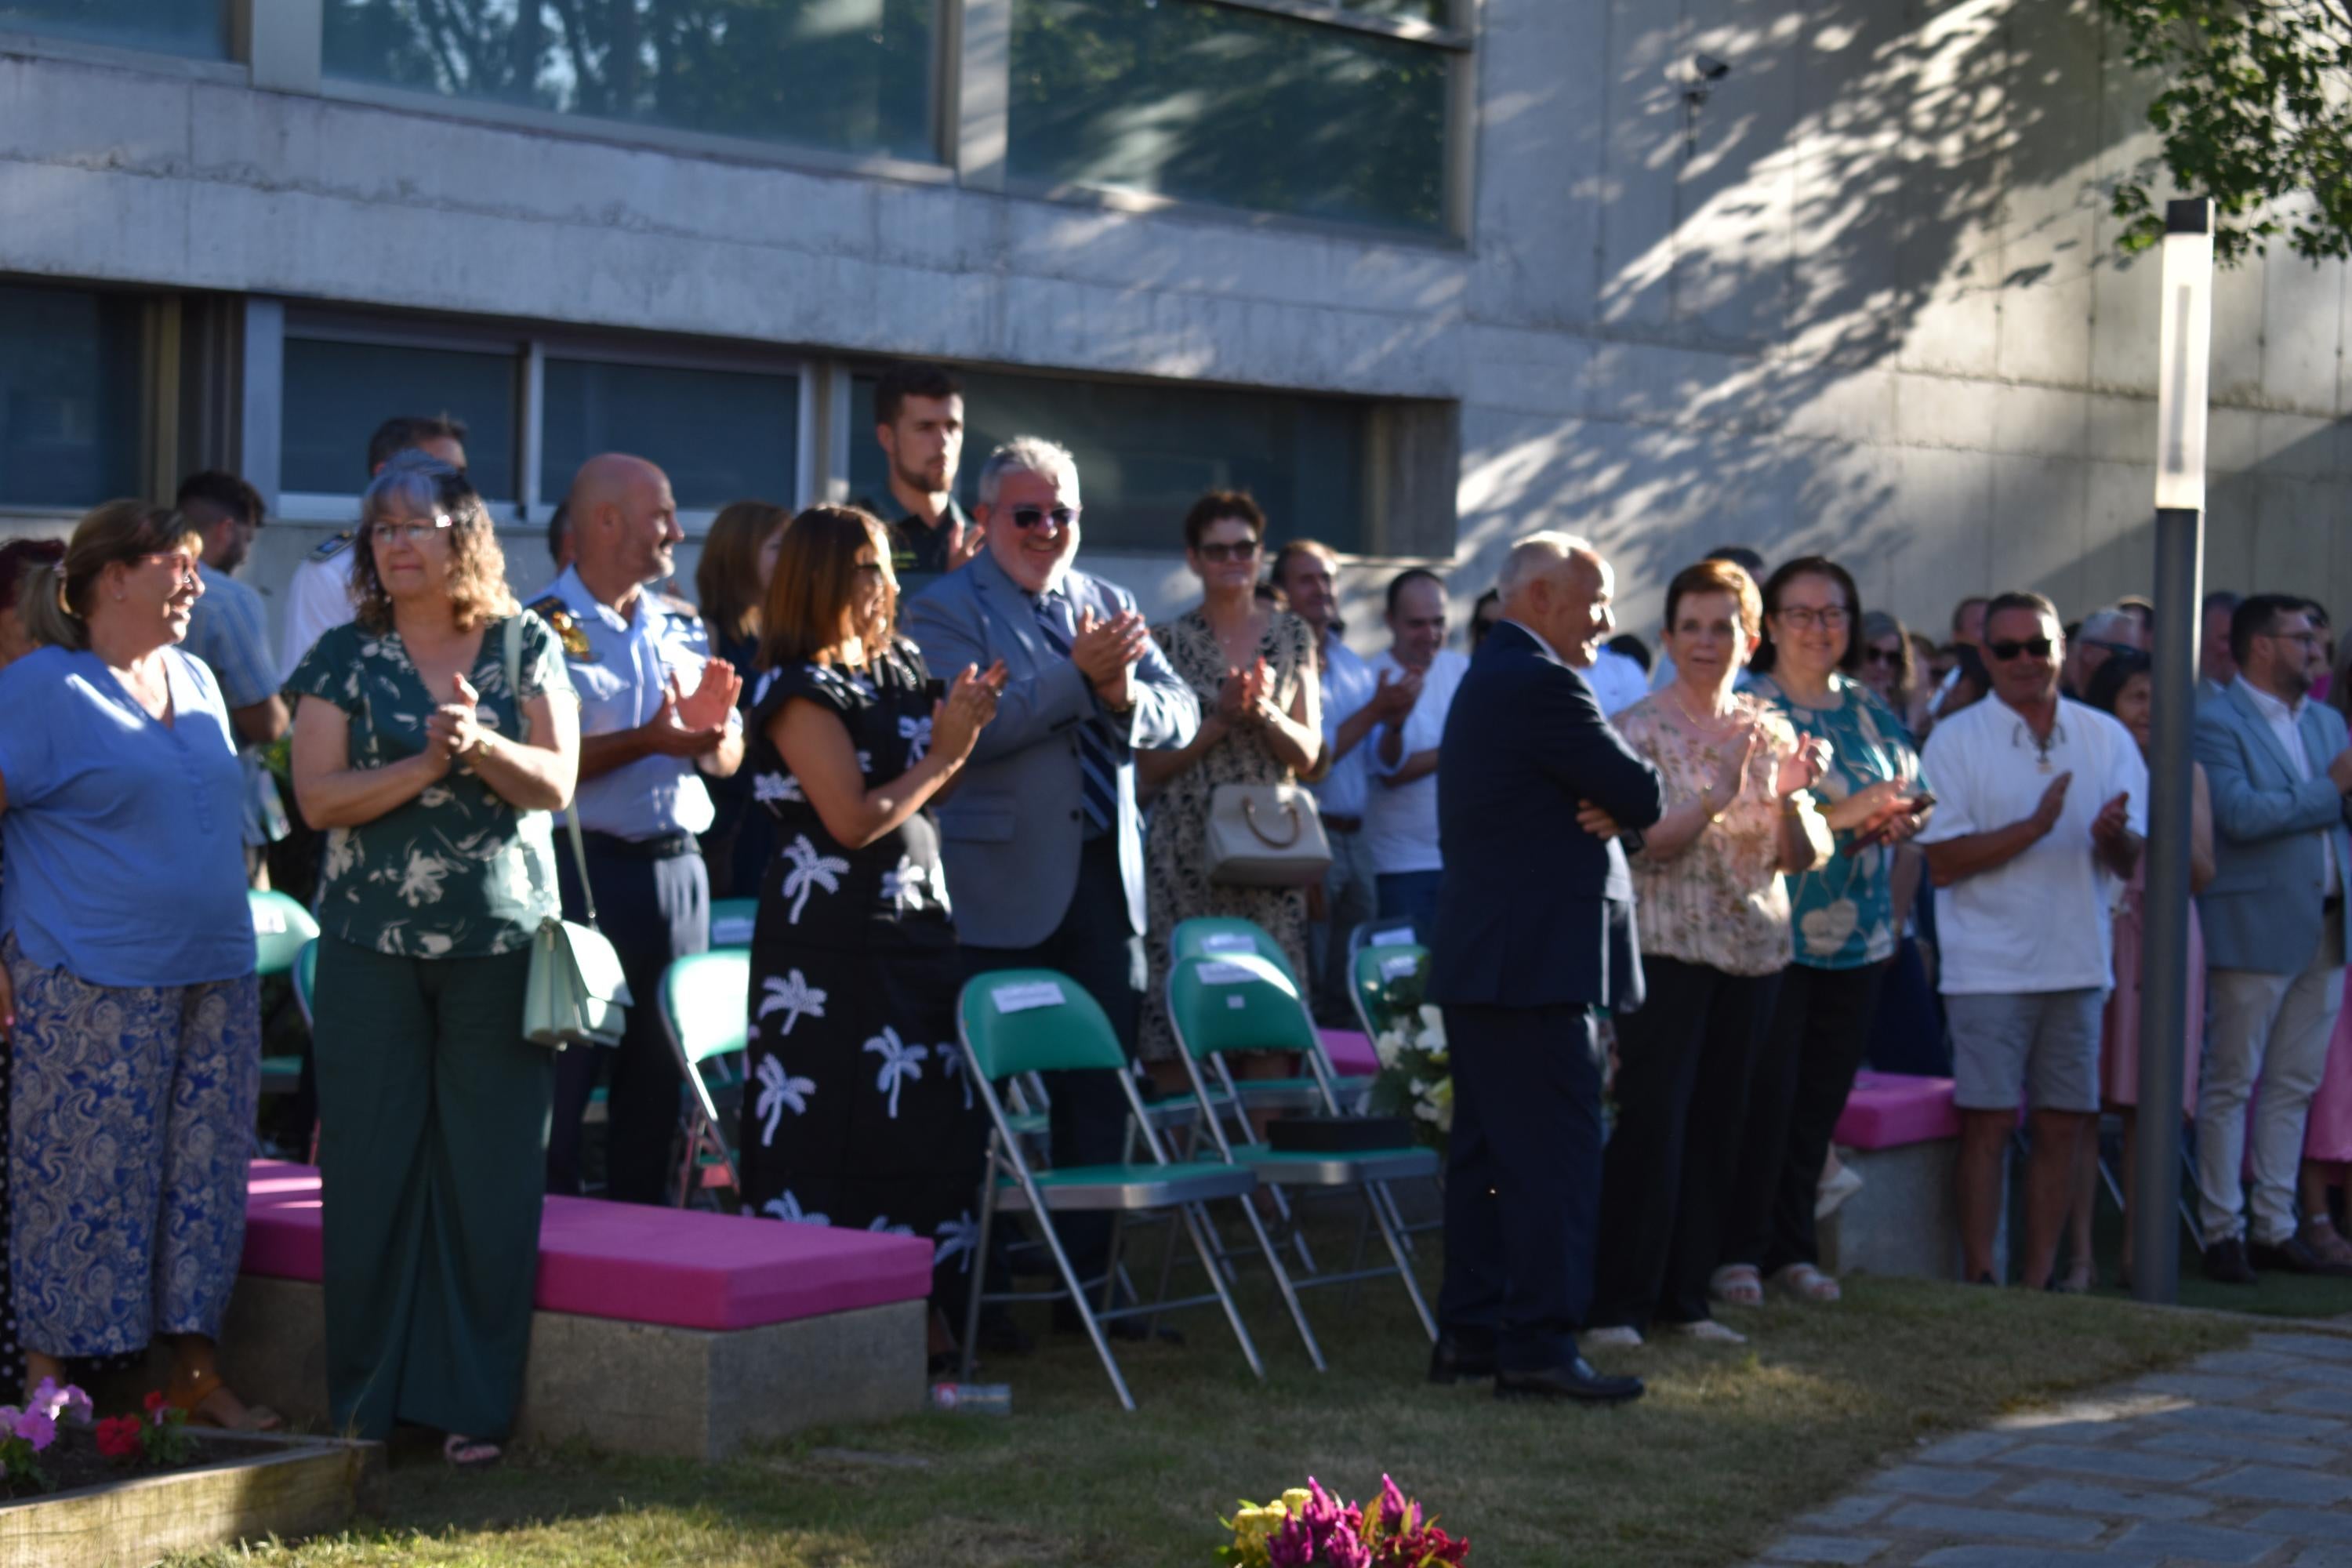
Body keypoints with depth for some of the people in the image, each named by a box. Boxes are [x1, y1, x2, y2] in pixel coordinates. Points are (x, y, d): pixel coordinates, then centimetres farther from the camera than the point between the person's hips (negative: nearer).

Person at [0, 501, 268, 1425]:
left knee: (206, 1177, 8)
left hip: (215, 981, 7)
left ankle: (196, 1372, 17)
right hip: (92, 992, -7)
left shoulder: (196, 680, 14)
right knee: (79, 1181, -3)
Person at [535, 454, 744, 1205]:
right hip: (582, 867, -6)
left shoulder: (682, 629, 15)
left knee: (659, 1078, 9)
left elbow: (727, 759, 15)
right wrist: (645, 741, -20)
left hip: (677, 868, 6)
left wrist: (713, 729, -7)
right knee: (559, 1075, -4)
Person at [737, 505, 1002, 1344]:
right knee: (830, 1126, -3)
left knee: (932, 1115, 8)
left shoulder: (900, 669, 12)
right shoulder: (803, 693, -11)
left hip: (914, 922, 8)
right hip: (830, 937, -8)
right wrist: (944, 754, -9)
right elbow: (854, 819, -16)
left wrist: (962, 729, -3)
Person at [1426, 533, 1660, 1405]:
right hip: (1537, 965, -11)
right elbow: (1642, 799, -15)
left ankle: (1468, 1331, 17)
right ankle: (1538, 1345, -8)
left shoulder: (1488, 679, 19)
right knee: (1554, 1154, -8)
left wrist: (1601, 807, -6)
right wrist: (1621, 799, 7)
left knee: (1486, 1152, 13)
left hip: (1477, 964, 11)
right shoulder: (1541, 684, -14)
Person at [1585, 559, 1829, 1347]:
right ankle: (1616, 1302, -4)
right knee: (1649, 1123, -9)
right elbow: (1648, 841, -15)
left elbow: (1809, 854, 6)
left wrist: (1792, 796, -13)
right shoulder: (1639, 728, -3)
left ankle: (1684, 1295, 15)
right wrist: (1723, 792, -25)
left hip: (1751, 949, 5)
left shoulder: (1768, 730, 11)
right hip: (1666, 948, -5)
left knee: (1718, 1125, 7)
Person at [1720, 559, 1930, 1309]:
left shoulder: (1868, 708, 14)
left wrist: (1902, 818, -4)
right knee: (1763, 1098, -7)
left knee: (1822, 1100, 8)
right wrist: (1846, 812, -20)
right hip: (1772, 930, -5)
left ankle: (1793, 1248, 17)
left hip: (1858, 937, 6)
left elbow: (1914, 792, 20)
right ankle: (1737, 1252, 2)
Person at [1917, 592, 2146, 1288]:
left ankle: (2039, 1281, 14)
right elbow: (1942, 862, -9)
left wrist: (2112, 835, -17)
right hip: (1989, 964, -3)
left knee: (2062, 1126, 5)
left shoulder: (2106, 739, 8)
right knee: (1989, 1124, -4)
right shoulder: (1956, 740, -2)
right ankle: (1980, 1281, 2)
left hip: (2078, 963, 3)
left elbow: (2131, 865, 6)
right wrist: (2034, 827, -19)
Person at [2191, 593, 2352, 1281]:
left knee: (2295, 1087, 10)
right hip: (2255, 931, -7)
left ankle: (2276, 1226, 17)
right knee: (2230, 1085, 0)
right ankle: (2222, 1231, 6)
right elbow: (2241, 814, -20)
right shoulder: (2214, 722, -8)